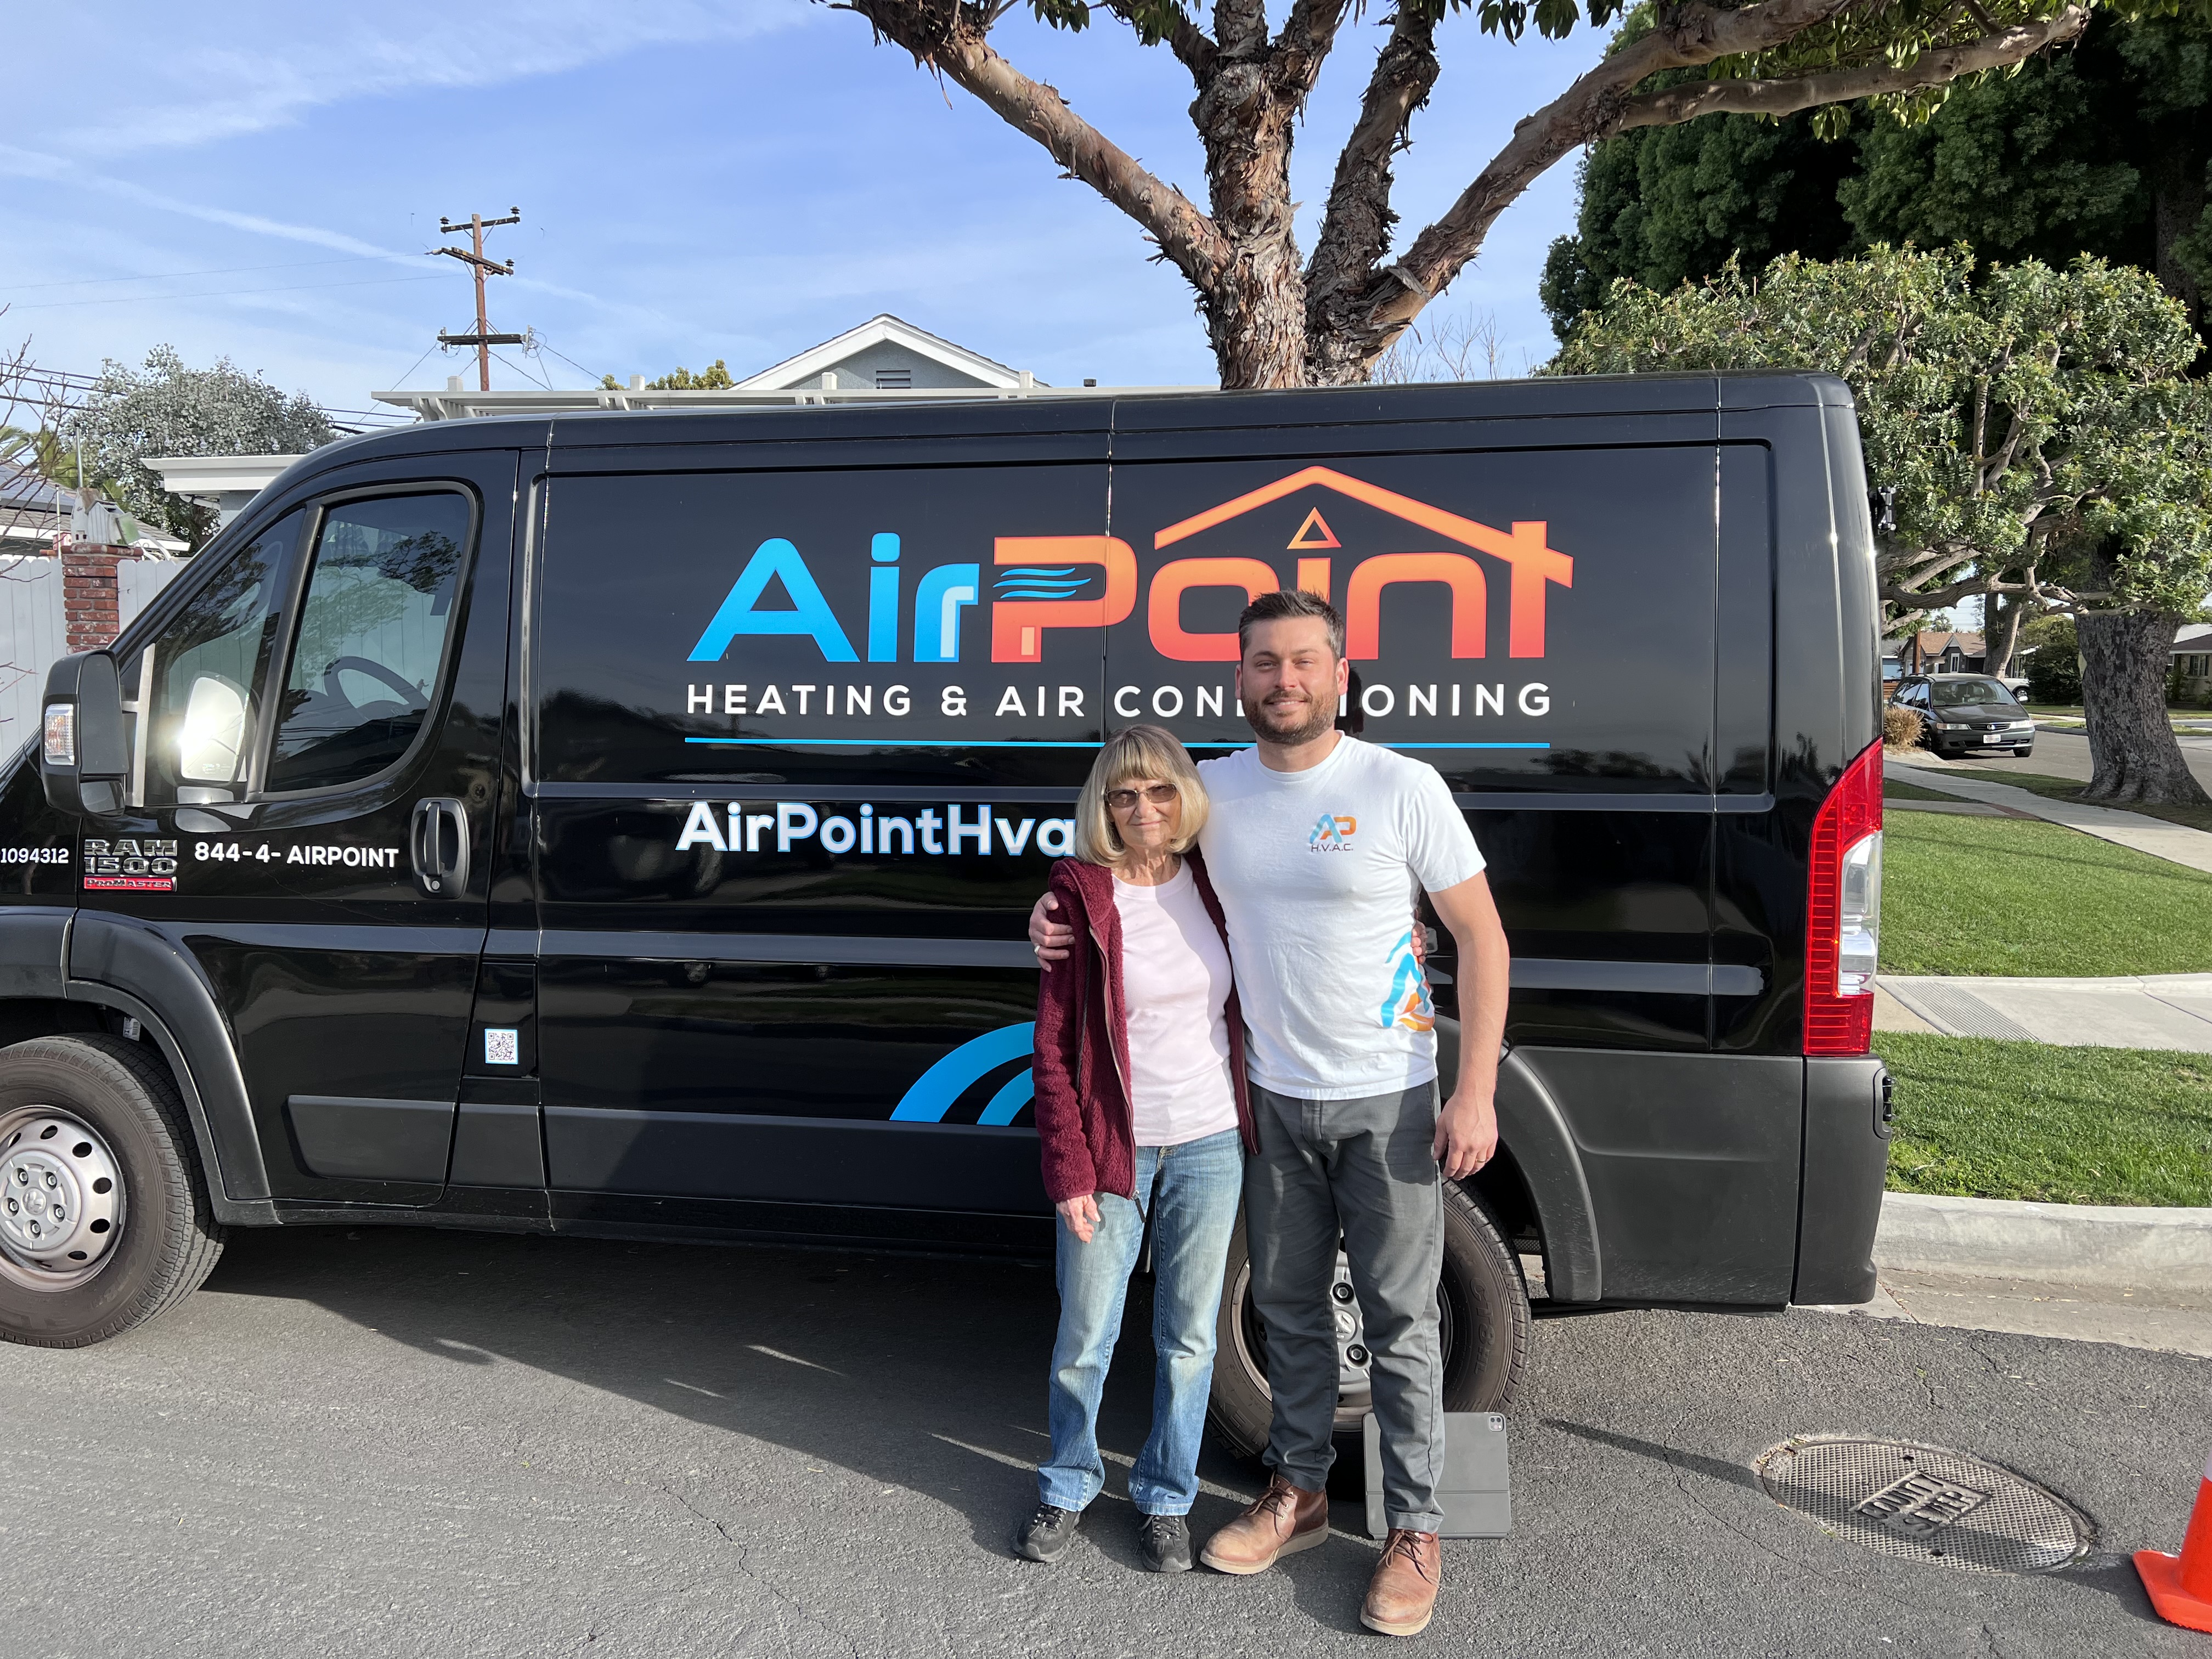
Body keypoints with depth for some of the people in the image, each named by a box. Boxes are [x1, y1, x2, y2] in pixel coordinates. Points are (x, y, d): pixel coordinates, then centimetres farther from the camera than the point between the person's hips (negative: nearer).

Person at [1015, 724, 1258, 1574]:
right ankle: (1067, 1487, 33)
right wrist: (1068, 1168, -10)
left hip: (1210, 1144, 2)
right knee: (1084, 1338, 9)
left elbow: (1247, 1007, 12)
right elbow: (1053, 1044, -8)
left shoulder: (1212, 882, -1)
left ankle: (1165, 1496, 33)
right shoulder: (1082, 895, -8)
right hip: (1114, 1146, -2)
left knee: (1188, 1336, 12)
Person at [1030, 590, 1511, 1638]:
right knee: (1288, 1307, 17)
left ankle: (1414, 1531, 22)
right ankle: (1298, 1493, 35)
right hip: (1274, 1100, 4)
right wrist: (1059, 907, -3)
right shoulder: (1212, 789, -2)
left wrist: (1475, 1093, -14)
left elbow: (1482, 937, -8)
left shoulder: (1401, 787, -12)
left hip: (1386, 1102, -4)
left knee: (1400, 1319, 6)